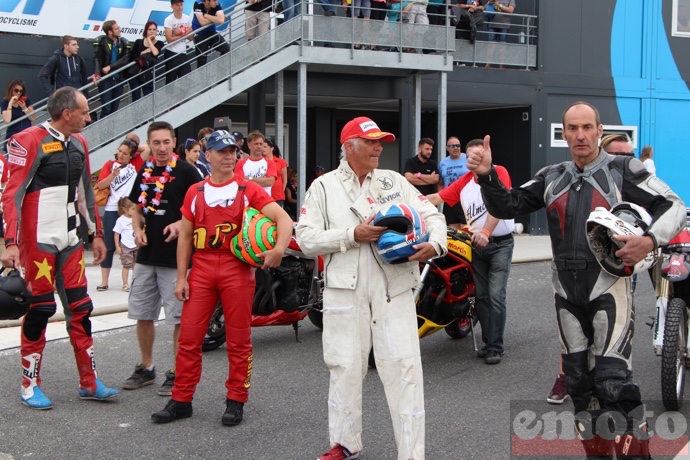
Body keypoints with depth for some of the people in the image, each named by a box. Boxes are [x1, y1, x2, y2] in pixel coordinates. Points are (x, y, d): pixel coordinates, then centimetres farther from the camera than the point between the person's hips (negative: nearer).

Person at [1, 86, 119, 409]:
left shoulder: (78, 143, 11)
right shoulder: (29, 141, -11)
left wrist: (97, 233, 19)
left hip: (70, 240, 7)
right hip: (38, 240, -7)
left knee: (80, 307, 7)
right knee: (41, 307, -2)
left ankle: (88, 382, 15)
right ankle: (30, 385, 12)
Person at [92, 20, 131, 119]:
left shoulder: (124, 43, 5)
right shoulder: (101, 41, -5)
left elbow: (126, 59, -5)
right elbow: (97, 59, -14)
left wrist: (110, 67, -16)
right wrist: (97, 74, -30)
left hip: (119, 79, 4)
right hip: (105, 79, -4)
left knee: (115, 109, 8)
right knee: (106, 108, -9)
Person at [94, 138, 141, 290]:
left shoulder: (135, 164, 3)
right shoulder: (110, 164, 4)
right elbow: (100, 185, -5)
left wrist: (135, 148, 4)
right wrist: (113, 175, -17)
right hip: (112, 209, 0)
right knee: (109, 246, 4)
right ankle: (104, 280, 9)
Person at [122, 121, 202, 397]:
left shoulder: (186, 172, -7)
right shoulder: (145, 172, 12)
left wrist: (180, 224, -22)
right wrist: (138, 229, 1)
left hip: (176, 256, -6)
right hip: (147, 255, 6)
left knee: (179, 318, -1)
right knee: (142, 314, 13)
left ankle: (177, 374, 9)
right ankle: (146, 368, 28)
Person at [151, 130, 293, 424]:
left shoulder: (248, 190, 3)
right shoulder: (195, 192, 12)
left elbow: (283, 218, -6)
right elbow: (185, 236, 13)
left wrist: (279, 248, -24)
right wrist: (181, 277, 6)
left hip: (237, 269, -2)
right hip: (201, 269, 2)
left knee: (239, 339, 3)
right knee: (189, 337, 2)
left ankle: (236, 401, 13)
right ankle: (181, 400, 11)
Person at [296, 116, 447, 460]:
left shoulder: (395, 181, 12)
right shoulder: (324, 187, 6)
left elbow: (431, 214, 10)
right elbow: (306, 238, -3)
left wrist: (435, 243, -12)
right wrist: (353, 235, -14)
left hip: (394, 287, 1)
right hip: (345, 289, 0)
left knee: (403, 367, -3)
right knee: (345, 366, 9)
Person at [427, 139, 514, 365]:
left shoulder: (499, 173, -10)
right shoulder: (464, 182, 7)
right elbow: (436, 198, 2)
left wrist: (486, 232, -37)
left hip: (500, 244, -6)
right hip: (477, 245, 6)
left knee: (496, 297, -10)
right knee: (481, 297, 8)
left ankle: (495, 347, -4)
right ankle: (488, 343, 18)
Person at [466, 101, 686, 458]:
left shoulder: (623, 170, -3)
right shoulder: (551, 177, 10)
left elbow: (673, 206, -3)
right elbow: (506, 207, 9)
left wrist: (650, 241, -21)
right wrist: (487, 176, -9)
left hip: (609, 284, -5)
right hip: (567, 290, 5)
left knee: (613, 382, -14)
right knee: (578, 381, 12)